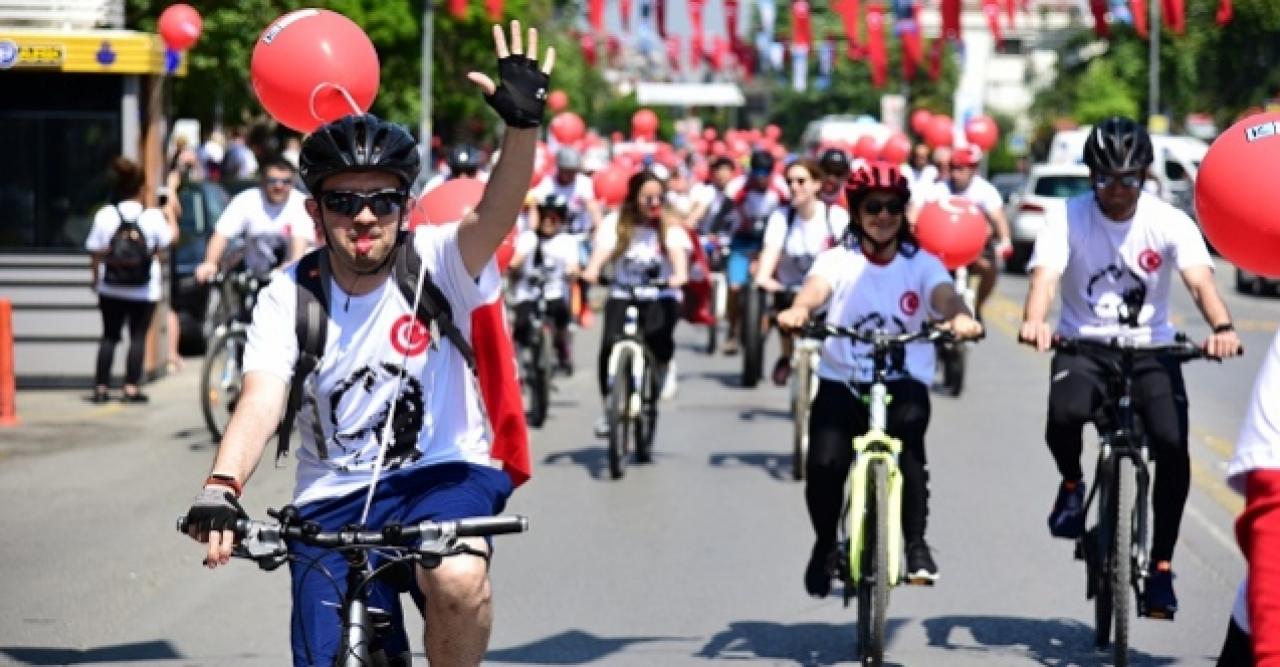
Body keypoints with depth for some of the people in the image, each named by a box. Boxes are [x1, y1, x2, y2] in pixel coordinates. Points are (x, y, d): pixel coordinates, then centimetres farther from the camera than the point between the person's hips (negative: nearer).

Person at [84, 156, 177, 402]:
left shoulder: (105, 215, -5)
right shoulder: (153, 216, -9)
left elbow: (96, 253, -3)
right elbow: (169, 239, 6)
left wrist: (96, 280, 11)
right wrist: (170, 216, 22)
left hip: (111, 289, 2)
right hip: (145, 290, -2)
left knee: (109, 336, 10)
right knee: (138, 336, 4)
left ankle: (101, 388, 7)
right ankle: (131, 388, -2)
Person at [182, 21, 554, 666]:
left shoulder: (437, 264, -8)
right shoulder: (287, 298, -6)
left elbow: (494, 218, -29)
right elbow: (261, 399, -21)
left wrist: (522, 124, -47)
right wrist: (221, 487, -40)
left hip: (442, 474, -2)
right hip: (332, 502, 2)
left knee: (458, 580, -33)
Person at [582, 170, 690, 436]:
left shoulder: (670, 226, 3)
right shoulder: (616, 223, 4)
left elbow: (678, 252, -15)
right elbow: (603, 249, -12)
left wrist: (680, 275, -37)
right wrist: (592, 270, -34)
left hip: (660, 297, -1)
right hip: (622, 295, 1)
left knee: (659, 338, -32)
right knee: (611, 345, -24)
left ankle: (657, 379, 1)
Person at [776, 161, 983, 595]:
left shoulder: (922, 265, 4)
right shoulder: (838, 261, 2)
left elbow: (943, 295, -17)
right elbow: (817, 286, -19)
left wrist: (960, 316, -42)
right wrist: (799, 310, -44)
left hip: (904, 383, 0)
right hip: (841, 383, 0)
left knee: (907, 433, -32)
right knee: (824, 463, -21)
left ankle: (916, 544, -19)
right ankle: (825, 545, 10)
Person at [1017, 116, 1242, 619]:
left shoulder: (1169, 223, -6)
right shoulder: (1069, 219, -6)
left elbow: (1200, 280, -20)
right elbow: (1045, 275, -22)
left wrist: (1222, 327, -41)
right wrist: (1034, 321, -45)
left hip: (1150, 350, 1)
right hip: (1084, 346, -1)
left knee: (1172, 444, -23)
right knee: (1065, 412, -34)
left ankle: (1161, 563, -7)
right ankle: (1072, 483, 1)